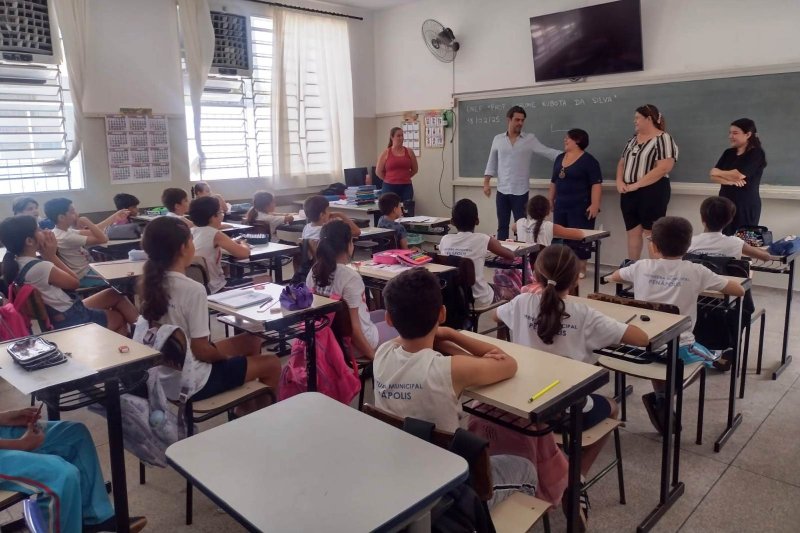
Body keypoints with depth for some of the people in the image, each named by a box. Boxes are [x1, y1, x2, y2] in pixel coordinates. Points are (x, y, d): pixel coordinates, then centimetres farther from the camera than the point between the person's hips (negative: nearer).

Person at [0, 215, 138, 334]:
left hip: (55, 316, 9)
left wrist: (47, 256, -8)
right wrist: (52, 255, -11)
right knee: (120, 318, 14)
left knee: (116, 294, 17)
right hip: (70, 320, -9)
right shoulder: (40, 267, -30)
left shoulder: (17, 263, -2)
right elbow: (75, 282, -12)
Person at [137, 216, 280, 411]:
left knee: (252, 341, 21)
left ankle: (246, 409, 31)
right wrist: (227, 357, -3)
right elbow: (201, 350, -22)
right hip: (191, 381, -8)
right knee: (272, 364, 7)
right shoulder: (193, 290, -26)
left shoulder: (149, 282, -2)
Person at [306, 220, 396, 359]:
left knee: (381, 314, 28)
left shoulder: (313, 272, -7)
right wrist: (372, 355, -16)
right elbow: (353, 327, -27)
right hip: (352, 343, -7)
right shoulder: (350, 277, -28)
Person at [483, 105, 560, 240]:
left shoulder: (530, 139, 0)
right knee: (502, 226, 9)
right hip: (502, 191, 2)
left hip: (521, 192, -2)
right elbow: (491, 163, 9)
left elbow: (548, 152, -6)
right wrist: (486, 183, 2)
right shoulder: (498, 139, 5)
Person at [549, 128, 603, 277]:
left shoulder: (588, 160, -8)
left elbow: (596, 184, -13)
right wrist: (550, 201, 19)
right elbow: (554, 182, 21)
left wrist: (595, 205, -20)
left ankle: (581, 268, 6)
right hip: (561, 206, 7)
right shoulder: (560, 158, 14)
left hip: (580, 207, -7)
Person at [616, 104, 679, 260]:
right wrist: (619, 182, -1)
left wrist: (636, 185, -20)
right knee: (632, 232, 10)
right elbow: (622, 163, 19)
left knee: (651, 234, -5)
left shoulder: (663, 139, -8)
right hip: (628, 194, 7)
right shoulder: (633, 139, 16)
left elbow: (663, 169, -19)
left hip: (651, 192, -7)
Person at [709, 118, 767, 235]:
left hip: (746, 206, -5)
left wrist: (718, 172, -2)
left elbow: (738, 175, -19)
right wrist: (730, 180, -16)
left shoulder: (756, 153, -8)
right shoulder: (728, 153, 10)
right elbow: (713, 176, 2)